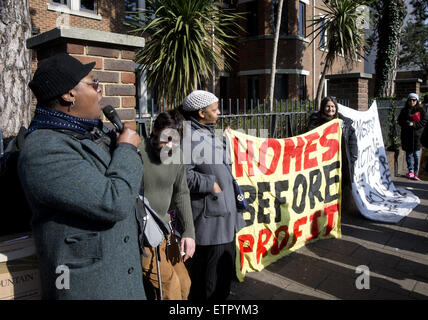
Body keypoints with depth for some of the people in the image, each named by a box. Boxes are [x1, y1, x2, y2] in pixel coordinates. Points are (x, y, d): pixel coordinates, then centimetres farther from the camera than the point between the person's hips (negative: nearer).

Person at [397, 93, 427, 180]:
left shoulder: (421, 110, 4)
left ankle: (415, 173, 3)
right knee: (409, 154, 3)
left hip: (417, 135, -2)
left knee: (417, 155, -2)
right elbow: (400, 121, 7)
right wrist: (406, 123, -12)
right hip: (406, 136, 2)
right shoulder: (404, 111, 11)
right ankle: (411, 171, 8)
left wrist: (414, 124, -14)